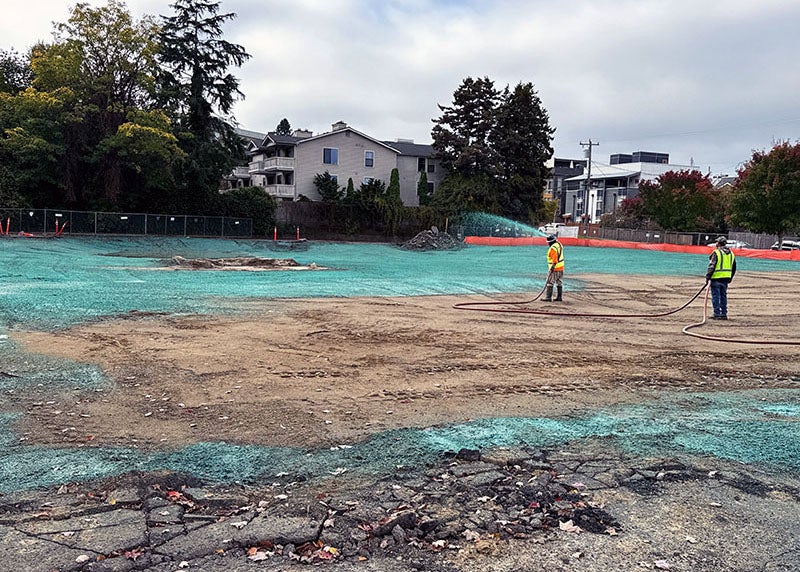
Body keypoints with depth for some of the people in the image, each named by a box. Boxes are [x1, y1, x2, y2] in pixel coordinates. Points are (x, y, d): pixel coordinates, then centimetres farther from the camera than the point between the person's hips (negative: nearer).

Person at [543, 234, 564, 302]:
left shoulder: (553, 248, -21)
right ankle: (559, 297, 19)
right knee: (558, 283, 15)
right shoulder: (559, 244, 7)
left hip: (555, 268, -9)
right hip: (561, 268, 10)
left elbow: (554, 259, -27)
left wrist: (552, 267, -29)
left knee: (549, 283, -4)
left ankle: (548, 298, -5)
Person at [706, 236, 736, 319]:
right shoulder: (731, 254, 12)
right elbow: (734, 268, 17)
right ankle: (724, 314, 16)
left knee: (716, 296, -2)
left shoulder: (716, 252, -11)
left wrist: (707, 277, -11)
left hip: (716, 278, -7)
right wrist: (730, 278, 24)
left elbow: (711, 266, -15)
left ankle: (717, 314, -2)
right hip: (726, 278, 7)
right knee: (723, 296, 13)